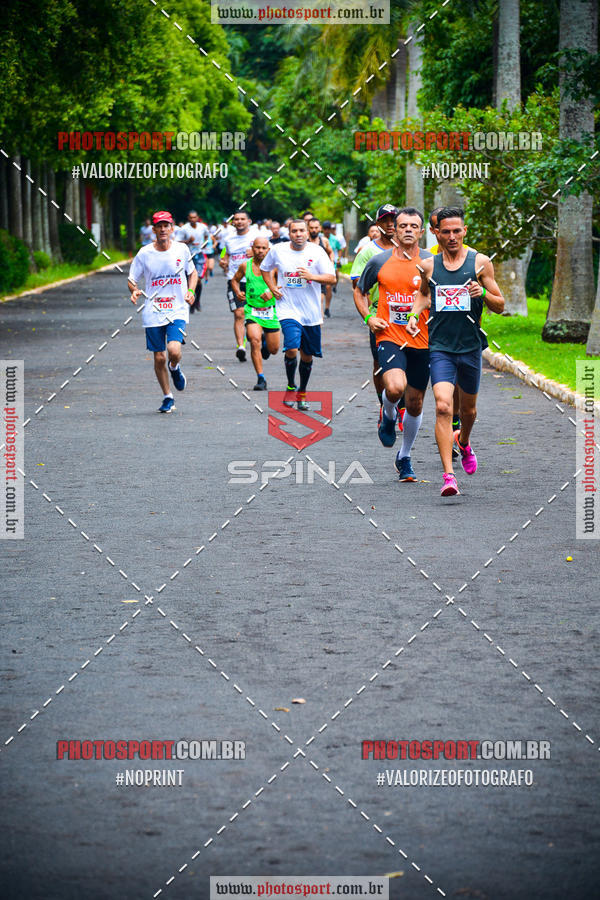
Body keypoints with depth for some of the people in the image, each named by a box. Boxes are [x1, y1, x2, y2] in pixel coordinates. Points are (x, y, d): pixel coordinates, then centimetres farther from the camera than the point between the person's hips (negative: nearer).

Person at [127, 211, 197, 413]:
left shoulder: (181, 249, 1)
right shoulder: (144, 253, -2)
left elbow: (192, 272, 17)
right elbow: (131, 280, 6)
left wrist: (191, 291, -1)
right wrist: (135, 291, -16)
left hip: (178, 310, -1)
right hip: (153, 312, 1)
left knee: (174, 350, -22)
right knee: (159, 358, 3)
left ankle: (175, 368, 15)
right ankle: (167, 398, 23)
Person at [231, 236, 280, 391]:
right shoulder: (245, 266, 1)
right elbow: (235, 280, 19)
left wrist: (272, 291, -25)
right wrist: (237, 292, 0)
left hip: (270, 311, 0)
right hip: (252, 310, 0)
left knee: (273, 349, 8)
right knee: (255, 341, -23)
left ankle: (265, 342, 46)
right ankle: (261, 379, -16)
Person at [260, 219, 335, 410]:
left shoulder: (317, 251, -3)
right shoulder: (277, 251, 0)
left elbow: (331, 278, -5)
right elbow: (265, 269, 20)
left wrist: (312, 276, -22)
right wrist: (272, 287, 4)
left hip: (311, 313, 1)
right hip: (288, 310, -1)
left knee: (307, 355, 10)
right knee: (292, 350, -20)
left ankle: (302, 393, 29)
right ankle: (290, 386, 4)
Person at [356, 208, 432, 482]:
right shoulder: (379, 261, 2)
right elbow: (360, 292, 17)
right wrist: (368, 318, 1)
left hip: (422, 341, 1)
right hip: (389, 337, -1)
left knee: (415, 403, 8)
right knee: (395, 387, -27)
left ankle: (404, 458, 29)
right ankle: (388, 416, 9)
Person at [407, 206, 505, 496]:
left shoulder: (480, 262, -1)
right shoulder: (428, 265, 3)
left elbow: (500, 305, 3)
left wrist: (483, 293, -17)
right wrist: (414, 315, 6)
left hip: (470, 347, 1)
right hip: (439, 348, -1)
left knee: (468, 409, 17)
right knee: (443, 407, -18)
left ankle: (463, 442, 52)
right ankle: (448, 475, -20)